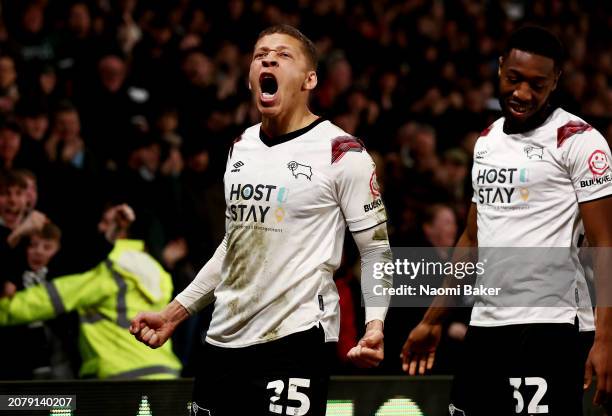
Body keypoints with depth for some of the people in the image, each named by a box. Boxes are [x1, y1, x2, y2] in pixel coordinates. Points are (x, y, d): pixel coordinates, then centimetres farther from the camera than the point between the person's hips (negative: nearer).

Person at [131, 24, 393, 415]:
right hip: (224, 339, 7)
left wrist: (375, 324, -23)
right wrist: (174, 313, 20)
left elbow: (376, 249, -6)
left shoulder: (341, 153, -8)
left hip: (296, 339, -7)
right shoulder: (241, 148, 14)